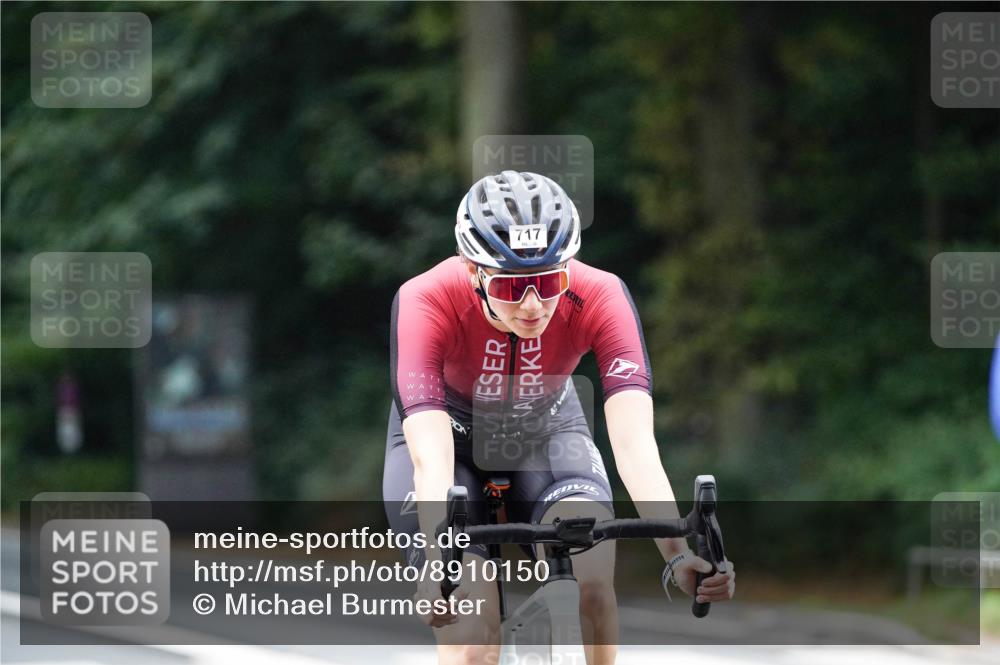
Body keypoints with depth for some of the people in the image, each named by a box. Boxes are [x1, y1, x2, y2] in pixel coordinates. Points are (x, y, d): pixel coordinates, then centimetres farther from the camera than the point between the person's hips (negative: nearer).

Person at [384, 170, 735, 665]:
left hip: (546, 430, 1)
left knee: (590, 573, -29)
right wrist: (440, 564, -60)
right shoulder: (426, 303, -35)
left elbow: (634, 439, -39)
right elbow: (431, 457, -44)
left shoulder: (599, 297, -30)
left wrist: (678, 553, -53)